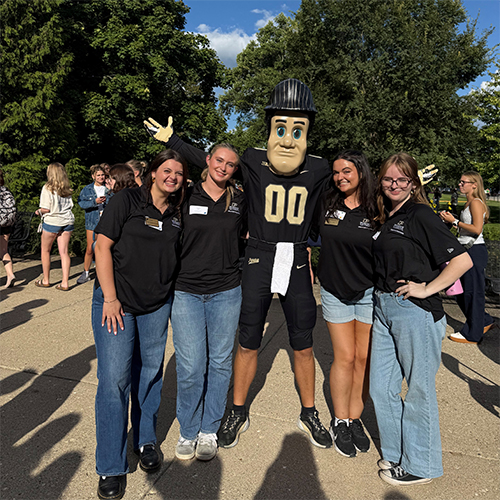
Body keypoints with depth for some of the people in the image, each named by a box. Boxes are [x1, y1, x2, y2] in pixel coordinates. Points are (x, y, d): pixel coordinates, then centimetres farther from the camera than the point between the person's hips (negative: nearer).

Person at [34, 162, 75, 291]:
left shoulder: (48, 188, -10)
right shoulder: (67, 189, 5)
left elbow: (46, 209, -12)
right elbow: (70, 206, 7)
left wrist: (39, 211, 8)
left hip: (52, 222, -4)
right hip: (67, 221, 5)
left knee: (45, 251, 13)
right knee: (64, 252, 6)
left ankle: (46, 280, 22)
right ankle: (65, 283, 4)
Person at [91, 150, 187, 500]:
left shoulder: (177, 214, 7)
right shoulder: (127, 200, -5)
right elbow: (102, 247, -8)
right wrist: (110, 298, -12)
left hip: (158, 304, 4)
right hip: (116, 301, -4)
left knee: (150, 372, 12)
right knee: (114, 378, -4)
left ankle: (146, 441, 34)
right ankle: (112, 468, 12)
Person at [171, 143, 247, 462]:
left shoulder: (240, 201, 5)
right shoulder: (185, 197, 1)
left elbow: (247, 235, 18)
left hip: (226, 292, 2)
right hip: (186, 290, -1)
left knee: (220, 361, 10)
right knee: (190, 366, -1)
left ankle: (209, 430, 29)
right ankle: (188, 432, 24)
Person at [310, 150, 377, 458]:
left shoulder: (377, 210, -7)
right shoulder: (325, 204, -2)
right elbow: (307, 236, 10)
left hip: (370, 293, 0)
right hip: (335, 292, 1)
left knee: (364, 358, 7)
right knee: (345, 358, 4)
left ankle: (355, 419, 26)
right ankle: (340, 423, 21)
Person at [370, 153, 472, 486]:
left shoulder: (421, 215, -10)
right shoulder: (385, 218, 11)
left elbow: (463, 260, -16)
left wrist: (427, 289, -14)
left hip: (416, 312, -7)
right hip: (383, 308, 8)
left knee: (419, 390, 9)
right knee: (380, 387, 14)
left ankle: (420, 465, 29)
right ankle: (396, 453, 36)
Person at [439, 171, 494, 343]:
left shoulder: (476, 203, -12)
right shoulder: (469, 203, 16)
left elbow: (476, 229, -21)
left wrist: (455, 221, -16)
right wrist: (451, 221, 10)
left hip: (475, 251, -10)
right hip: (467, 251, 10)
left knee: (472, 292, -1)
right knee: (462, 292, 15)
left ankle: (471, 335, 10)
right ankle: (484, 321, 32)